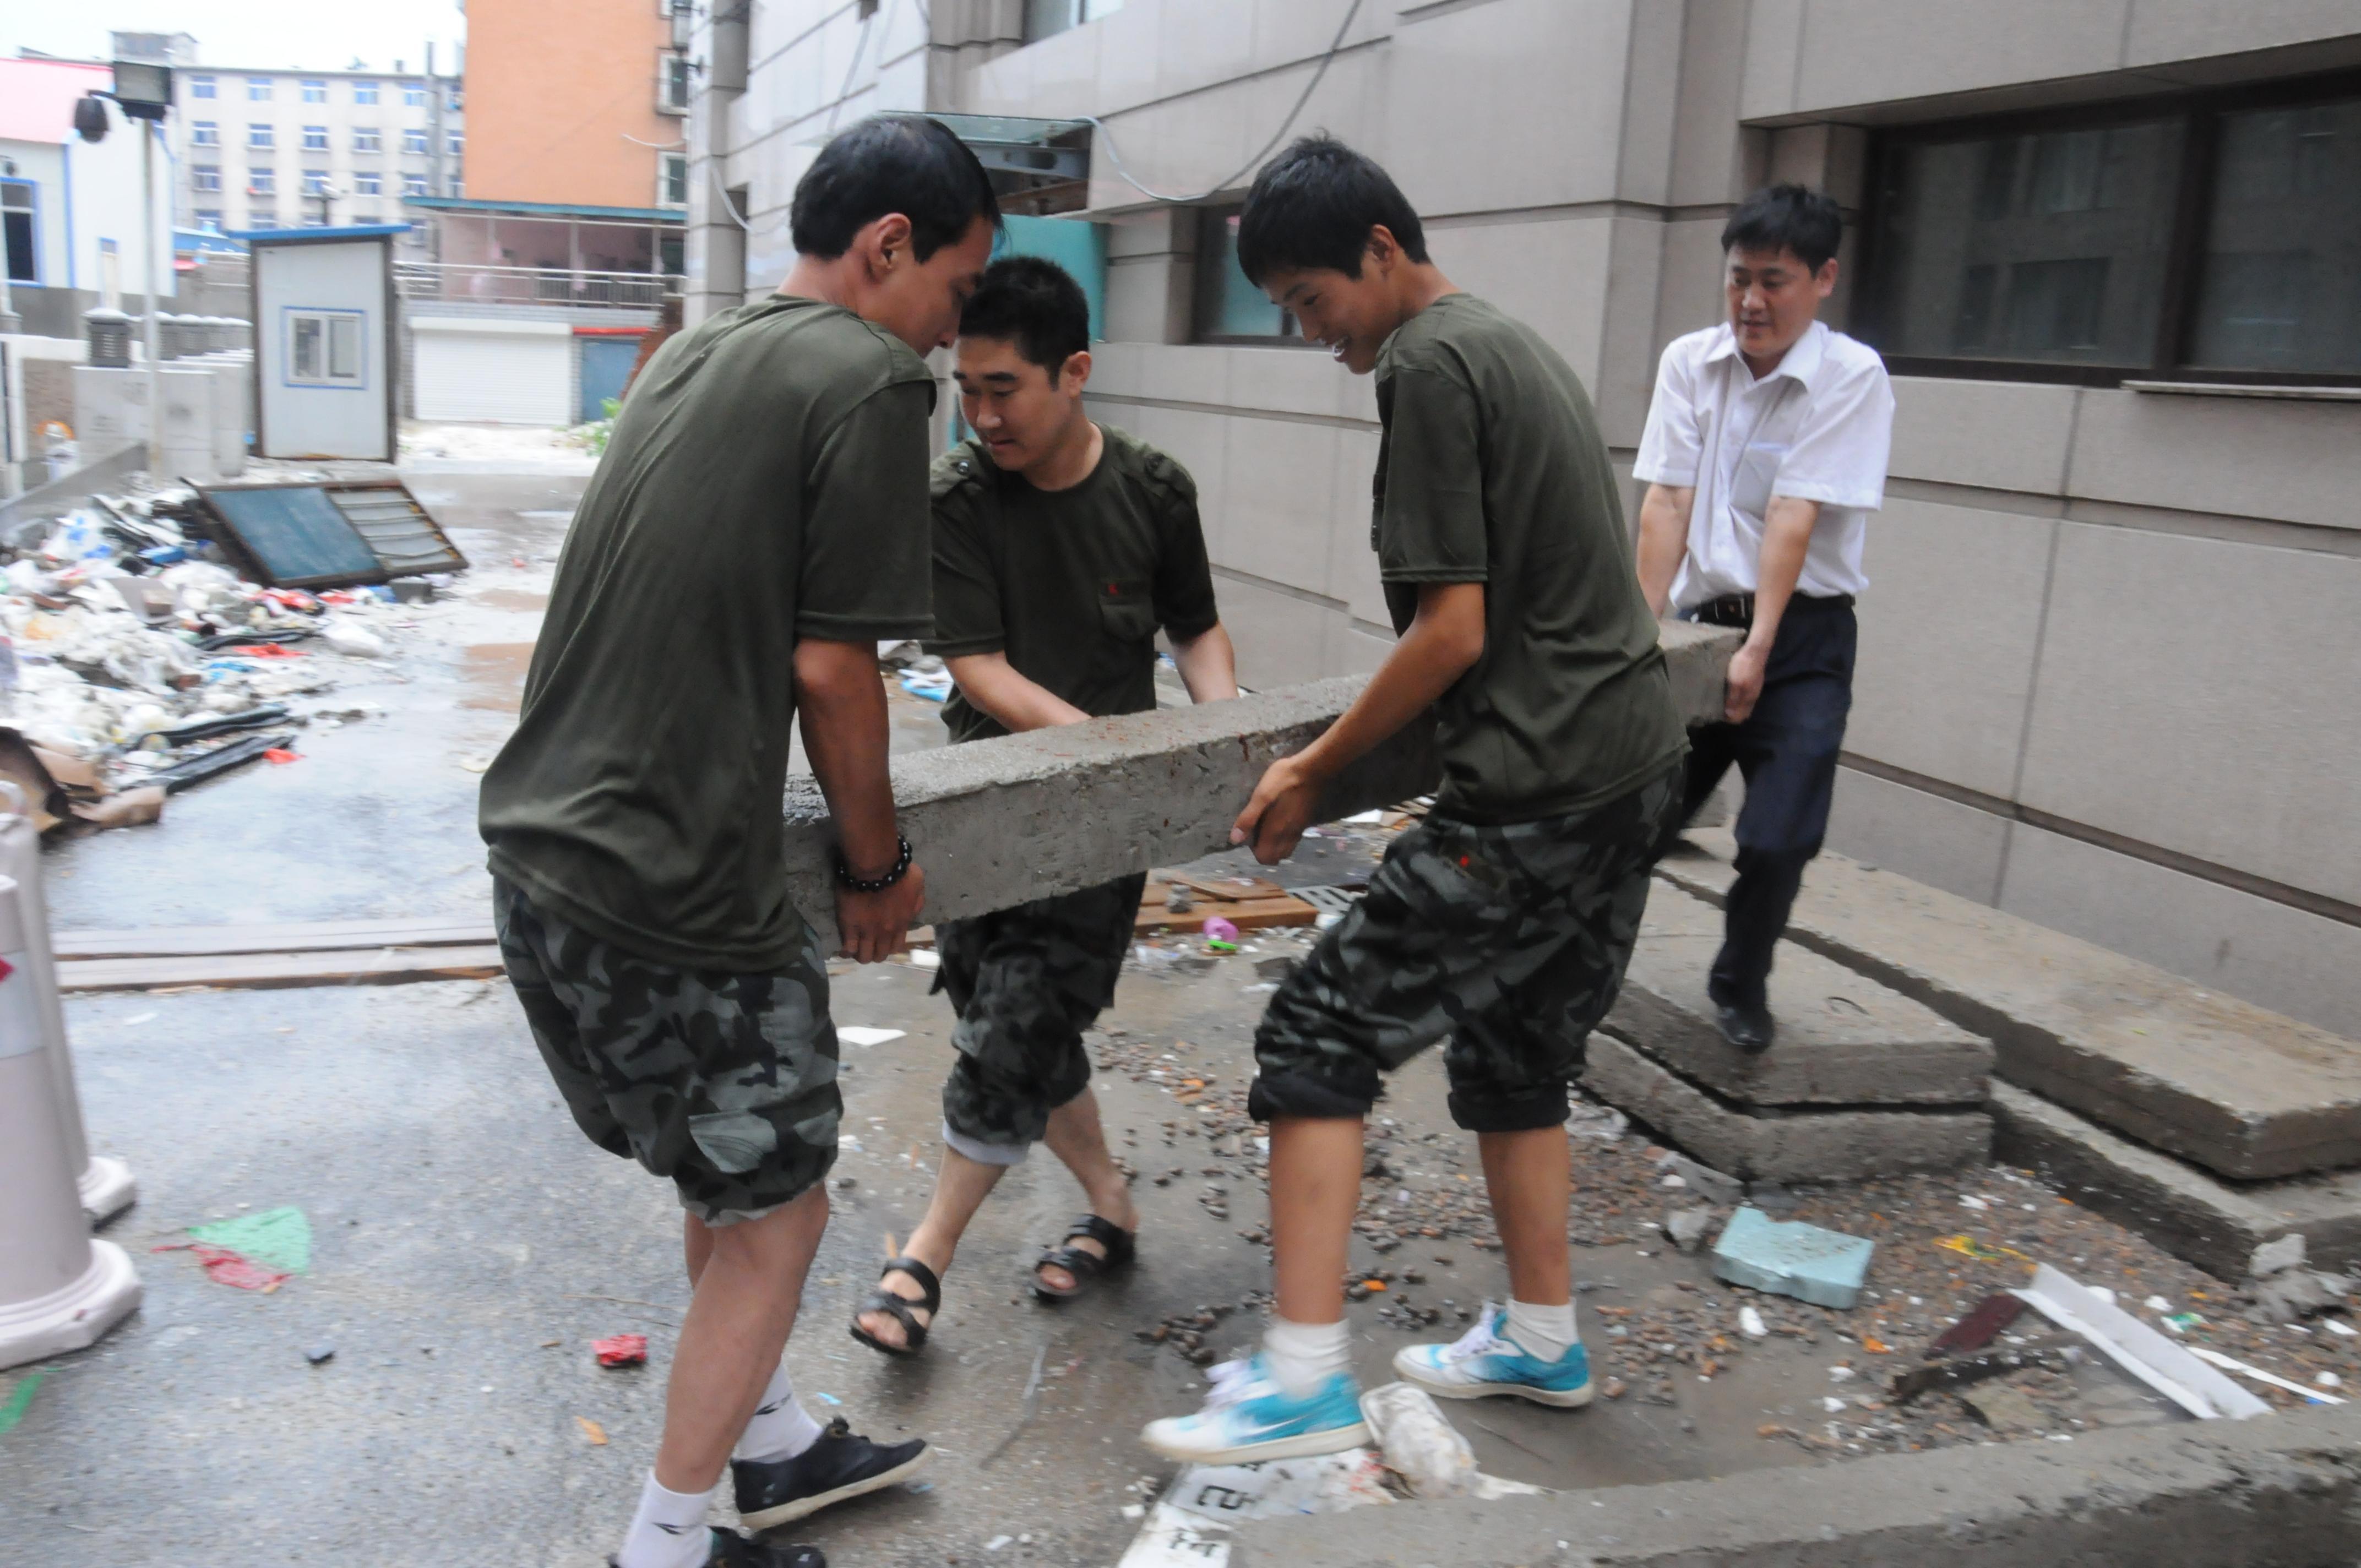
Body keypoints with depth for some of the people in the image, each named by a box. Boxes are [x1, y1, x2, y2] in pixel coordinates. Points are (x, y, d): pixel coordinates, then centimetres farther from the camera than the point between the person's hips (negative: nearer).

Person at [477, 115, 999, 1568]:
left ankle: (775, 1444, 42)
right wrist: (878, 864, 1)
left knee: (724, 1172, 25)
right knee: (775, 1212, 11)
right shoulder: (870, 375, -11)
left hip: (540, 844, 9)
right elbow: (829, 662, -14)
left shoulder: (689, 356, 14)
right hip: (676, 889, -9)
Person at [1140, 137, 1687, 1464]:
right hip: (1638, 765, 10)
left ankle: (1305, 1380, -2)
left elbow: (1455, 631, -16)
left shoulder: (1427, 367, -12)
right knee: (1515, 1048, 21)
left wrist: (1315, 773, -8)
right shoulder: (1518, 344, 18)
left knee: (1322, 1034, -4)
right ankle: (1543, 1342, 33)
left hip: (1538, 793, -10)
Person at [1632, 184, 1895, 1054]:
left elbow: (1793, 518, -17)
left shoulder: (1852, 376, -8)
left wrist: (1758, 648, -21)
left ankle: (1741, 987, 17)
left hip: (1801, 638, -3)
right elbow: (1667, 502, -5)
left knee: (1777, 842, -11)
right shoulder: (1690, 362, 3)